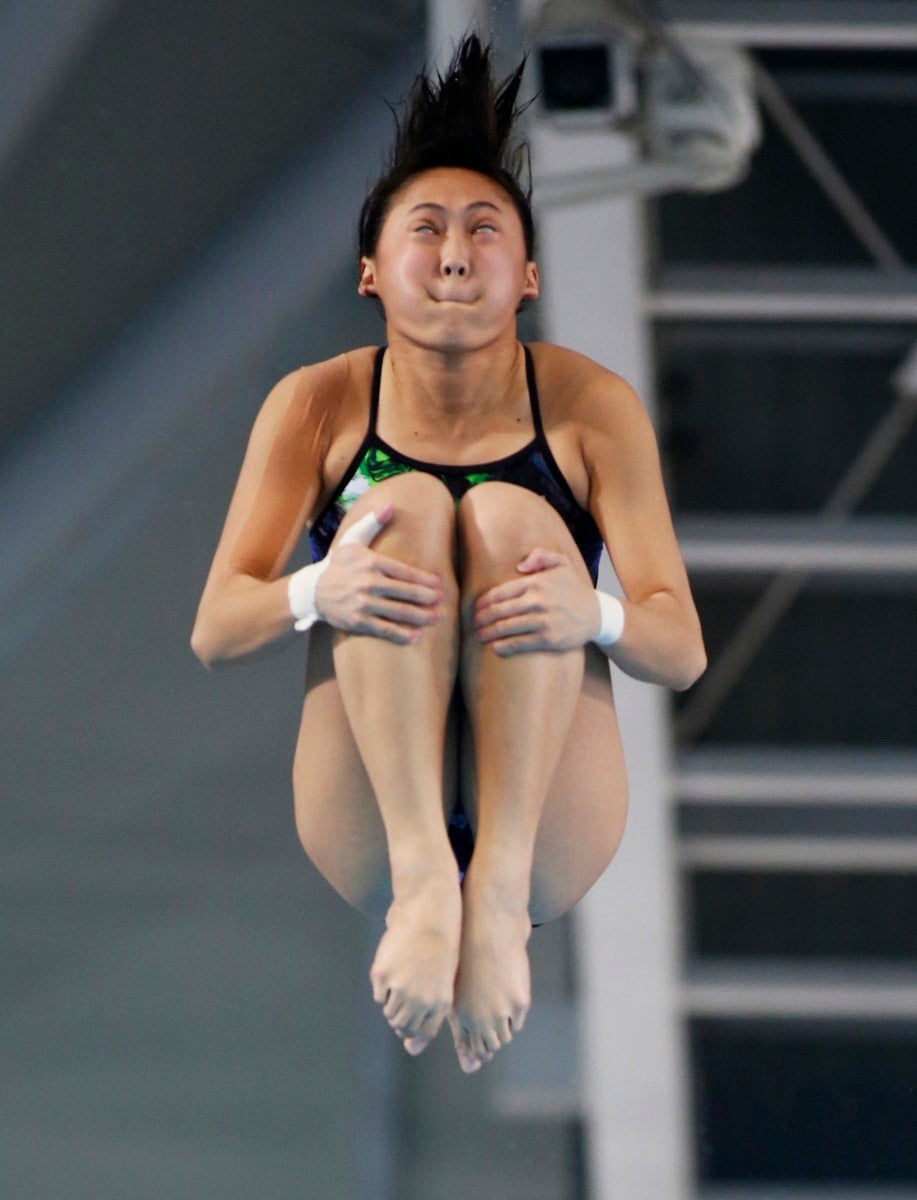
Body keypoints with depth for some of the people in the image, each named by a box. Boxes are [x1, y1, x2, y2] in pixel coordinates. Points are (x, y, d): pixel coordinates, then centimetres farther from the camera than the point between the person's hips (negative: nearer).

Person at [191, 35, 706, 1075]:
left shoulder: (591, 407, 1)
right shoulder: (317, 405, 3)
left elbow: (683, 651, -4)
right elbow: (212, 632, -4)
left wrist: (597, 616, -29)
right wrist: (316, 593, -28)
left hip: (550, 838, 0)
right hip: (368, 830, 0)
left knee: (512, 518, -20)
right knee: (403, 507, -20)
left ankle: (500, 883, -38)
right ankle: (422, 878, -40)